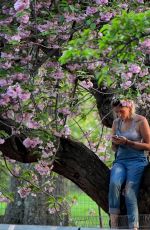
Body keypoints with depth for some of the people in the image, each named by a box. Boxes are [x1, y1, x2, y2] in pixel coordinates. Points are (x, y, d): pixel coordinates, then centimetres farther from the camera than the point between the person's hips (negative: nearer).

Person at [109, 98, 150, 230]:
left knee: (130, 191, -25)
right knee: (114, 183, -28)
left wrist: (127, 142, -13)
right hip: (120, 161, 3)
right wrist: (115, 143, -4)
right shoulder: (116, 122, 13)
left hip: (137, 161, -3)